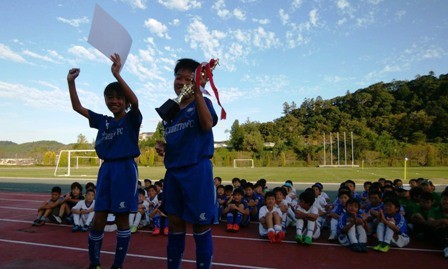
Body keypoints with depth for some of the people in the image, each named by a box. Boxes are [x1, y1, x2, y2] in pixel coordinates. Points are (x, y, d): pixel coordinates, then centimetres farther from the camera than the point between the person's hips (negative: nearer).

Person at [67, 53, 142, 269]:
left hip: (125, 169, -5)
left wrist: (117, 75, -30)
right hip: (106, 169, 5)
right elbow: (77, 107, 12)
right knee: (98, 220, 8)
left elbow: (135, 101, -23)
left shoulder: (131, 119, -3)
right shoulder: (103, 121, 11)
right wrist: (71, 82, 1)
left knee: (122, 219, 4)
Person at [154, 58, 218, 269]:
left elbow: (207, 125, -22)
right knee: (175, 223, 16)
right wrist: (161, 146, 2)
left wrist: (198, 92, -24)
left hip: (197, 171, -6)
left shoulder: (202, 103, -1)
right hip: (173, 172, 6)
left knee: (200, 224, 4)